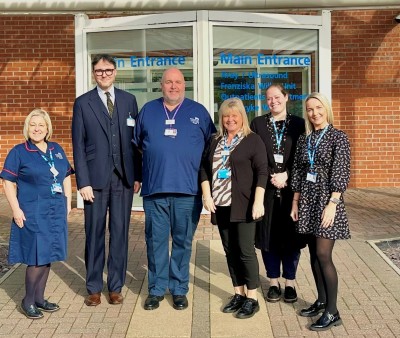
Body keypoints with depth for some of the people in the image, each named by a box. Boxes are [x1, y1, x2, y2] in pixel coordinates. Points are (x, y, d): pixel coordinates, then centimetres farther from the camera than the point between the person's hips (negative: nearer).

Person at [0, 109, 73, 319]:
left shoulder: (57, 150, 10)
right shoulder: (18, 152, -4)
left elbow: (66, 178, 16)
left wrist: (68, 203, 9)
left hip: (55, 213, 5)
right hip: (32, 214, -5)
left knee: (47, 256, 11)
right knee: (37, 258, -4)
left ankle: (39, 298, 25)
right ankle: (28, 302, 14)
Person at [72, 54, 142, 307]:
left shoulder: (129, 100, 8)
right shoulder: (83, 103, 3)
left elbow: (136, 140, 7)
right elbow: (79, 145, 0)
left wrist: (138, 176, 2)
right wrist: (83, 182, -7)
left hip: (124, 178, 2)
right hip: (96, 179, -1)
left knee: (120, 233, 7)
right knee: (95, 234, 5)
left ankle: (116, 286, 19)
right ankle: (94, 288, 18)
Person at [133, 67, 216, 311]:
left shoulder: (198, 112, 8)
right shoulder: (148, 111, 11)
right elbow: (136, 144, 16)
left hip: (187, 190, -1)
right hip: (154, 188, 1)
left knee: (183, 242, 7)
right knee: (156, 241, 6)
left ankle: (179, 289, 19)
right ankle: (156, 289, 19)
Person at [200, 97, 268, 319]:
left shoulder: (253, 140, -2)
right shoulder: (215, 141, 14)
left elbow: (262, 172, -8)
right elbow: (204, 168, 12)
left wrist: (258, 201, -16)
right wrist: (207, 195, -1)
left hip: (243, 206, -5)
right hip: (221, 205, 5)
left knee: (246, 250, -3)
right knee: (230, 251, 10)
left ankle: (252, 299, 8)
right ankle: (238, 294, 22)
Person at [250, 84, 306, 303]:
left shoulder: (298, 124, 6)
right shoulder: (258, 123, 8)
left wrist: (286, 175, -11)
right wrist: (272, 176, -10)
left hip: (291, 189, 0)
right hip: (266, 189, 1)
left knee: (291, 236, 5)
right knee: (268, 237, 5)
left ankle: (290, 283, 18)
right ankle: (274, 283, 19)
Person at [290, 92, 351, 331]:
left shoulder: (338, 137, -6)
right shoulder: (304, 140, 11)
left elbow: (341, 173, -12)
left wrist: (332, 204, -19)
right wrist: (295, 202, 10)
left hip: (327, 200, -6)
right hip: (308, 200, 6)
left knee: (323, 254, -9)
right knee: (314, 254, 11)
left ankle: (332, 312, 0)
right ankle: (321, 301, 25)